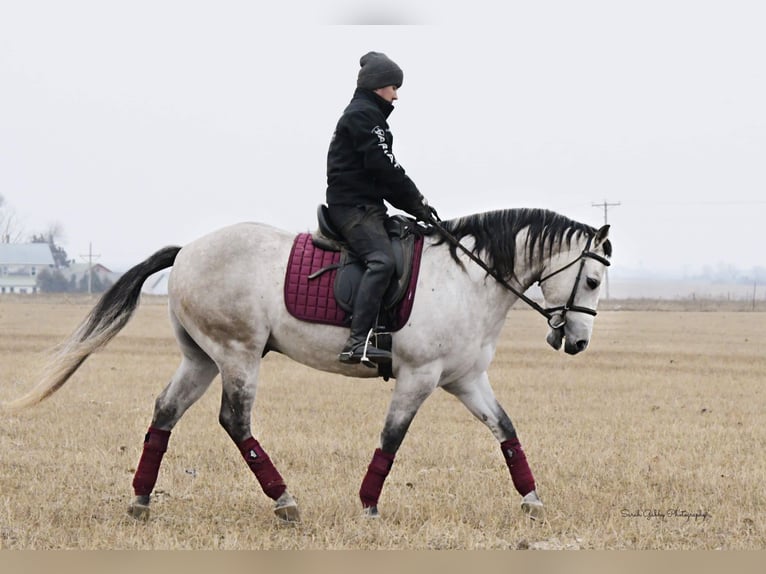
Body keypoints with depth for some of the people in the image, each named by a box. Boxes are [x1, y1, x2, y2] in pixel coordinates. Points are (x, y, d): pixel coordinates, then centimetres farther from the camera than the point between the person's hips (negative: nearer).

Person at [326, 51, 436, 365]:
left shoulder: (368, 115, 25)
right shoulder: (362, 114, -8)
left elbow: (382, 169, 22)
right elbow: (382, 166, -15)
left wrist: (413, 203, 11)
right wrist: (416, 200, -8)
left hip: (365, 206, 11)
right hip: (353, 206, -11)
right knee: (382, 260, -28)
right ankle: (358, 342, -39)